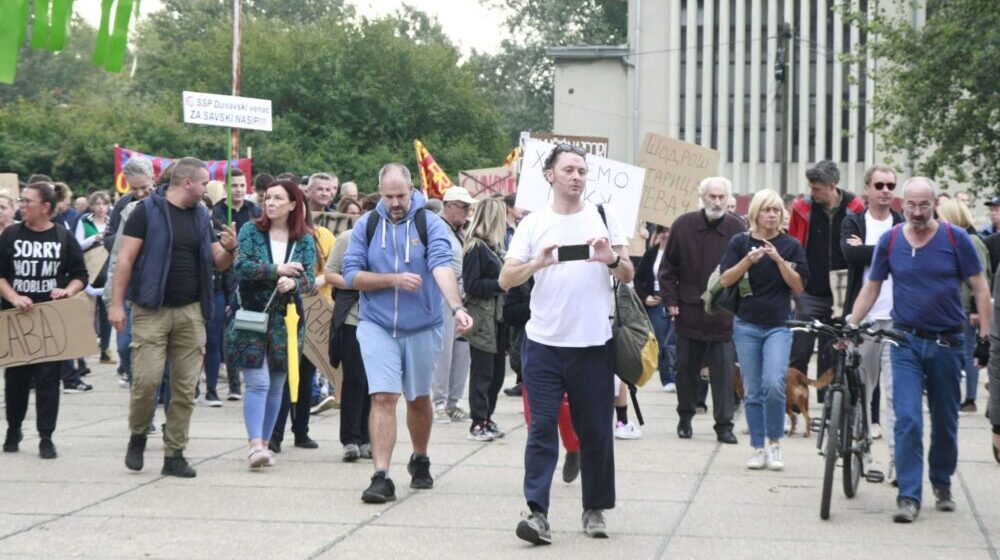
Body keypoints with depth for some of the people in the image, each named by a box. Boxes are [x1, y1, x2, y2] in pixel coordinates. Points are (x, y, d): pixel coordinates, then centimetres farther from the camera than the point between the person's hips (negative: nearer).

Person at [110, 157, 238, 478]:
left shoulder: (201, 216, 15)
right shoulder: (148, 210, -3)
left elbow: (218, 263, 18)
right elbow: (126, 258, -6)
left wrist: (229, 250, -5)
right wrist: (116, 303, -12)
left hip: (191, 312, 5)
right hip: (151, 310, -5)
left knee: (185, 386, 2)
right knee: (147, 379, -12)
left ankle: (174, 454, 10)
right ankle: (138, 436, 13)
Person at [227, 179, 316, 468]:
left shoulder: (305, 240, 6)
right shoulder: (251, 232, 3)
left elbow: (310, 279, -2)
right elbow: (241, 266, -11)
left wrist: (293, 282, -23)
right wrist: (277, 269, -16)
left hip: (285, 321, 3)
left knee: (276, 386, 8)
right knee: (257, 383, -11)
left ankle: (265, 443, 18)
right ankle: (255, 445, -16)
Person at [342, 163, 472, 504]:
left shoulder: (430, 224, -9)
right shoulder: (367, 225, -1)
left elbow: (442, 266, -25)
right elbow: (351, 275, -4)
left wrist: (457, 307, -40)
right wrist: (394, 279, -17)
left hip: (422, 327, 0)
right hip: (377, 326, 0)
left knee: (419, 399, 16)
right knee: (383, 398, -10)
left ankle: (420, 461, 38)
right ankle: (381, 477, -11)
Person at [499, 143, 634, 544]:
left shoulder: (604, 217, 7)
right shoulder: (532, 224, 6)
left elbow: (629, 275, 5)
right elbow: (506, 279, -1)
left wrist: (612, 259, -16)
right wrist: (537, 263, -20)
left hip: (593, 344, 1)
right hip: (543, 344, -1)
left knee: (595, 431, 6)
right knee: (542, 428, -4)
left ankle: (595, 509, 17)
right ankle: (537, 512, -7)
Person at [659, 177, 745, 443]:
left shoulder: (737, 229, -2)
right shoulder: (683, 225, 0)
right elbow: (668, 267, 6)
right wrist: (670, 300, 0)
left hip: (723, 314, -1)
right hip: (688, 311, 1)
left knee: (723, 371, -1)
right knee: (686, 368, 11)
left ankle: (724, 424, 3)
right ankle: (685, 418, 25)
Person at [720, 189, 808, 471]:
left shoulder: (790, 245, 3)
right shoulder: (740, 242, 4)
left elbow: (799, 286, -2)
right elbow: (725, 279, -3)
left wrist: (779, 260, -14)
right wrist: (748, 260, -17)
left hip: (778, 325, -1)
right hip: (747, 325, 1)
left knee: (774, 384, -18)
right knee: (752, 391, 4)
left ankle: (774, 444, -2)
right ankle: (758, 448, 14)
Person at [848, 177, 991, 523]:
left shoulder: (955, 238, -5)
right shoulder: (890, 241, 0)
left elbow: (980, 289, -1)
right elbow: (871, 288, 10)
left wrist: (985, 337, -8)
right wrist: (849, 328, 2)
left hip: (947, 342, 0)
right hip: (907, 342, 0)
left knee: (945, 421, 12)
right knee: (908, 419, -11)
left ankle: (942, 484, 32)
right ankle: (909, 497, -9)